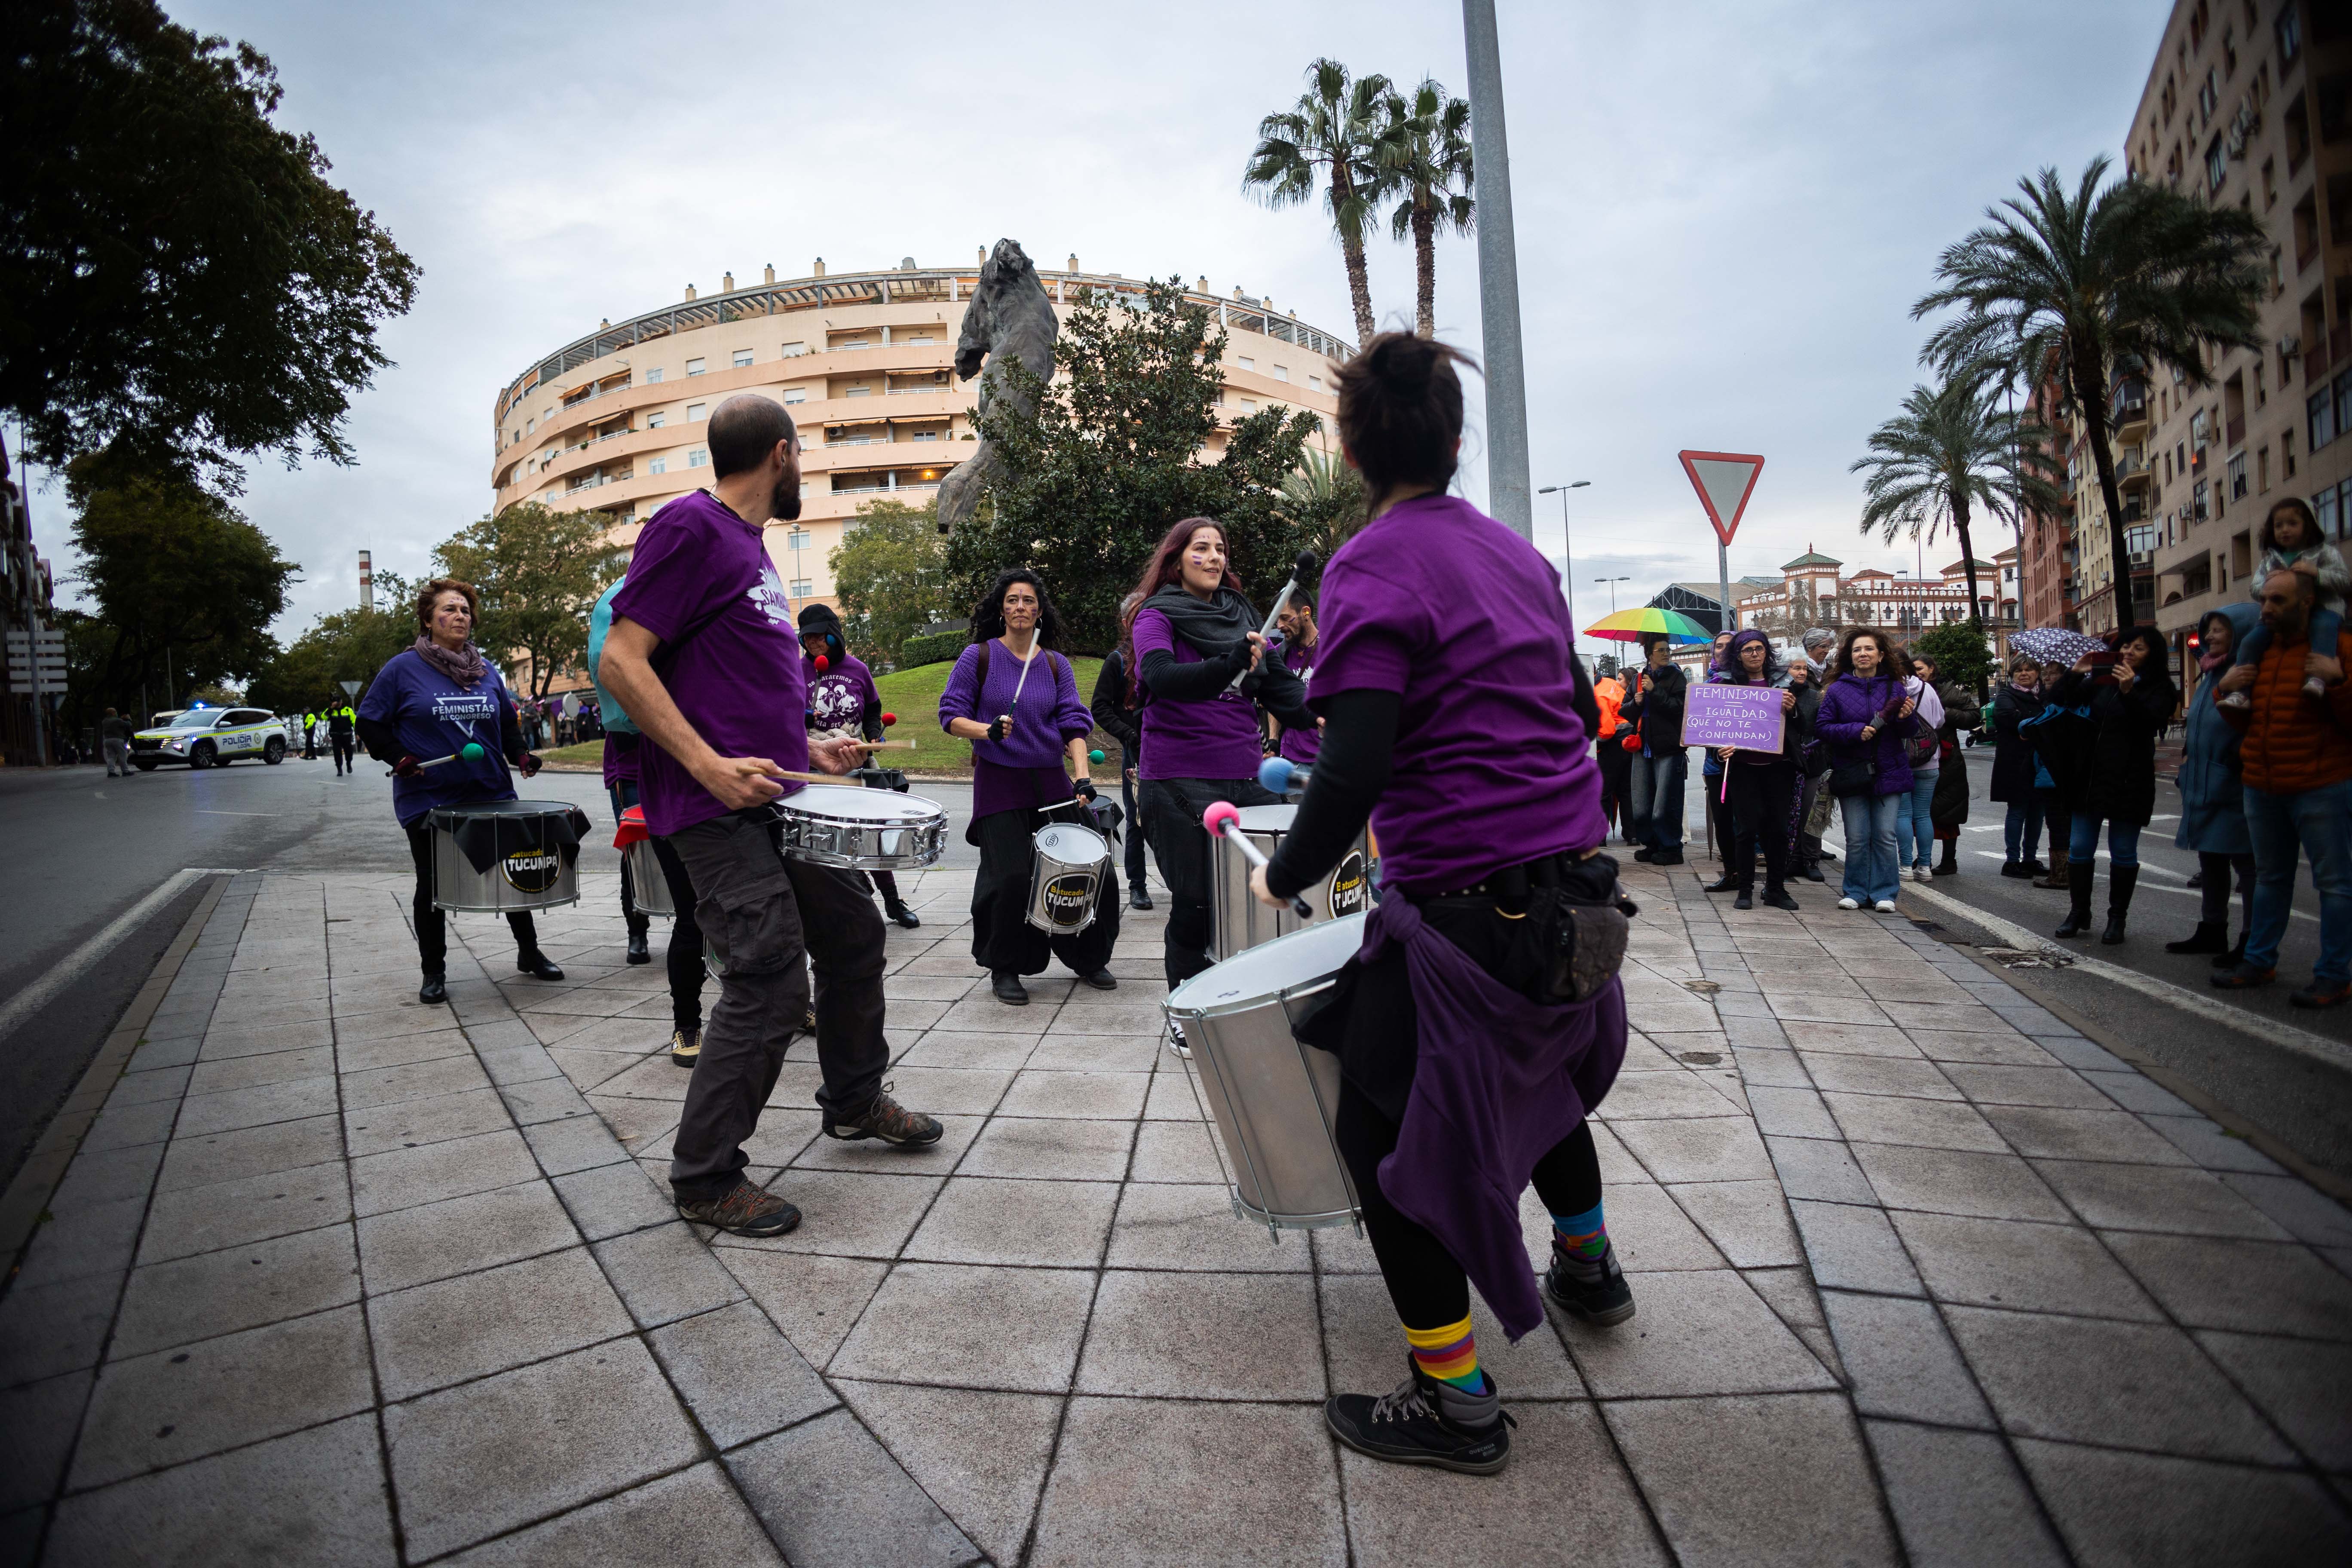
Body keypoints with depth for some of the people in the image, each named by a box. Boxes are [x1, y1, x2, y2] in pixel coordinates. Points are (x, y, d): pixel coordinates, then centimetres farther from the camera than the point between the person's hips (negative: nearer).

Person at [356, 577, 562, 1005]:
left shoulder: (486, 670, 10)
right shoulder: (404, 668, -3)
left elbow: (508, 721, 20)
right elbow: (370, 722, 1)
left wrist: (520, 754, 4)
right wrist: (400, 759, -11)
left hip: (491, 795, 3)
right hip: (428, 800, -3)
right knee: (432, 886, 6)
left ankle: (530, 953, 22)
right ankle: (433, 973, 19)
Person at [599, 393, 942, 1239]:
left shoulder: (751, 546, 18)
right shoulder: (691, 526, -10)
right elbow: (622, 661, -17)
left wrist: (806, 746, 19)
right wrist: (713, 767, -24)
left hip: (777, 799, 10)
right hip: (719, 810, -10)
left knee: (853, 930, 15)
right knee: (771, 981, -9)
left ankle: (855, 1099, 35)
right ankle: (705, 1177, 9)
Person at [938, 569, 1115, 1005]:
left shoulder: (1056, 665, 8)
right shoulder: (978, 657, 0)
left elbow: (1074, 723, 1)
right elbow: (950, 715, -2)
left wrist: (1083, 776, -13)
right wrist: (988, 730, -22)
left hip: (1052, 782, 4)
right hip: (1000, 787, -3)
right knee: (1012, 879, -10)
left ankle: (1089, 957, 22)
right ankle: (1004, 970, 13)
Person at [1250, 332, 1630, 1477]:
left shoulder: (1371, 567, -13)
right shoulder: (1519, 554, 11)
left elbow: (1355, 768, -22)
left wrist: (1285, 877, -7)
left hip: (1467, 906, -9)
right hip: (1575, 879, 9)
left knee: (1383, 1124, 5)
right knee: (1541, 1059, 31)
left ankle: (1455, 1401, 15)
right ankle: (1587, 1264, 52)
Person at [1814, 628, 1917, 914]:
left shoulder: (1896, 688, 5)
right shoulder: (1838, 690, 0)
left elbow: (1909, 732, 6)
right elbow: (1822, 727, -3)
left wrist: (1905, 718, -15)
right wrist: (1855, 731, -16)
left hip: (1888, 773, 1)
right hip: (1851, 773, -1)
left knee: (1885, 836, 2)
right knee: (1857, 838, 3)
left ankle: (1884, 893, 13)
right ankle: (1855, 892, 15)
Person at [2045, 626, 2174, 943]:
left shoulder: (2158, 688, 1)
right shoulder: (2100, 680, 10)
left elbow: (2151, 722, -15)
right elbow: (2058, 702, 9)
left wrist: (2129, 692, -28)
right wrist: (2074, 674, -6)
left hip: (2129, 782, -3)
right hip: (2089, 776, 3)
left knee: (2123, 852, 4)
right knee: (2079, 849, 5)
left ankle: (2117, 918, 15)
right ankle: (2079, 912, 17)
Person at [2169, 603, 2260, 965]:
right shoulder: (2212, 674, 14)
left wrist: (2243, 766, -20)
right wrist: (2188, 769, 17)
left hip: (2235, 787, -9)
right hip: (2203, 785, 9)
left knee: (2246, 862, -1)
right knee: (2210, 860, 15)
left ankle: (2251, 943, 5)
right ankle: (2211, 931, 25)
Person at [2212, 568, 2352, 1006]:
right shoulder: (2259, 651, 12)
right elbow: (2243, 723, 21)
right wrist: (2225, 691, 3)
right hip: (2263, 788, 6)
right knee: (2270, 878, 15)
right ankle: (2260, 961, 23)